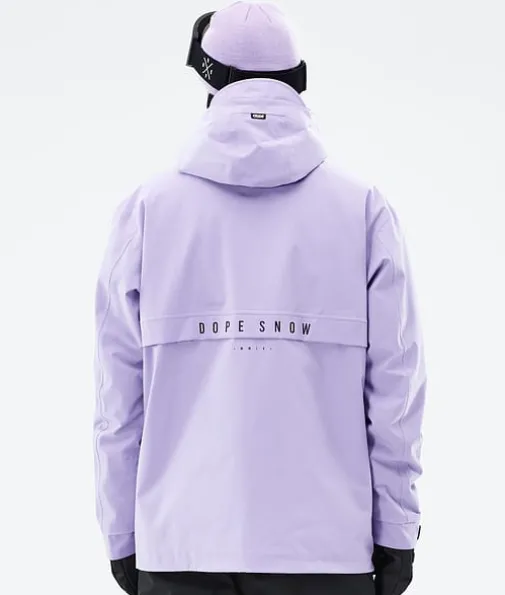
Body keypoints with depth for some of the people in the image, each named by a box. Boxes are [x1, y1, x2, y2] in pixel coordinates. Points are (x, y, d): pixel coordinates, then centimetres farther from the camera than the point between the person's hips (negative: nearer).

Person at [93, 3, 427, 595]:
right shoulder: (364, 208, 0)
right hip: (328, 544, 0)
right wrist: (395, 531, 7)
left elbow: (119, 390, 2)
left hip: (180, 547, 1)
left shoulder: (147, 207, 1)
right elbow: (395, 383, -1)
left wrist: (122, 536, 10)